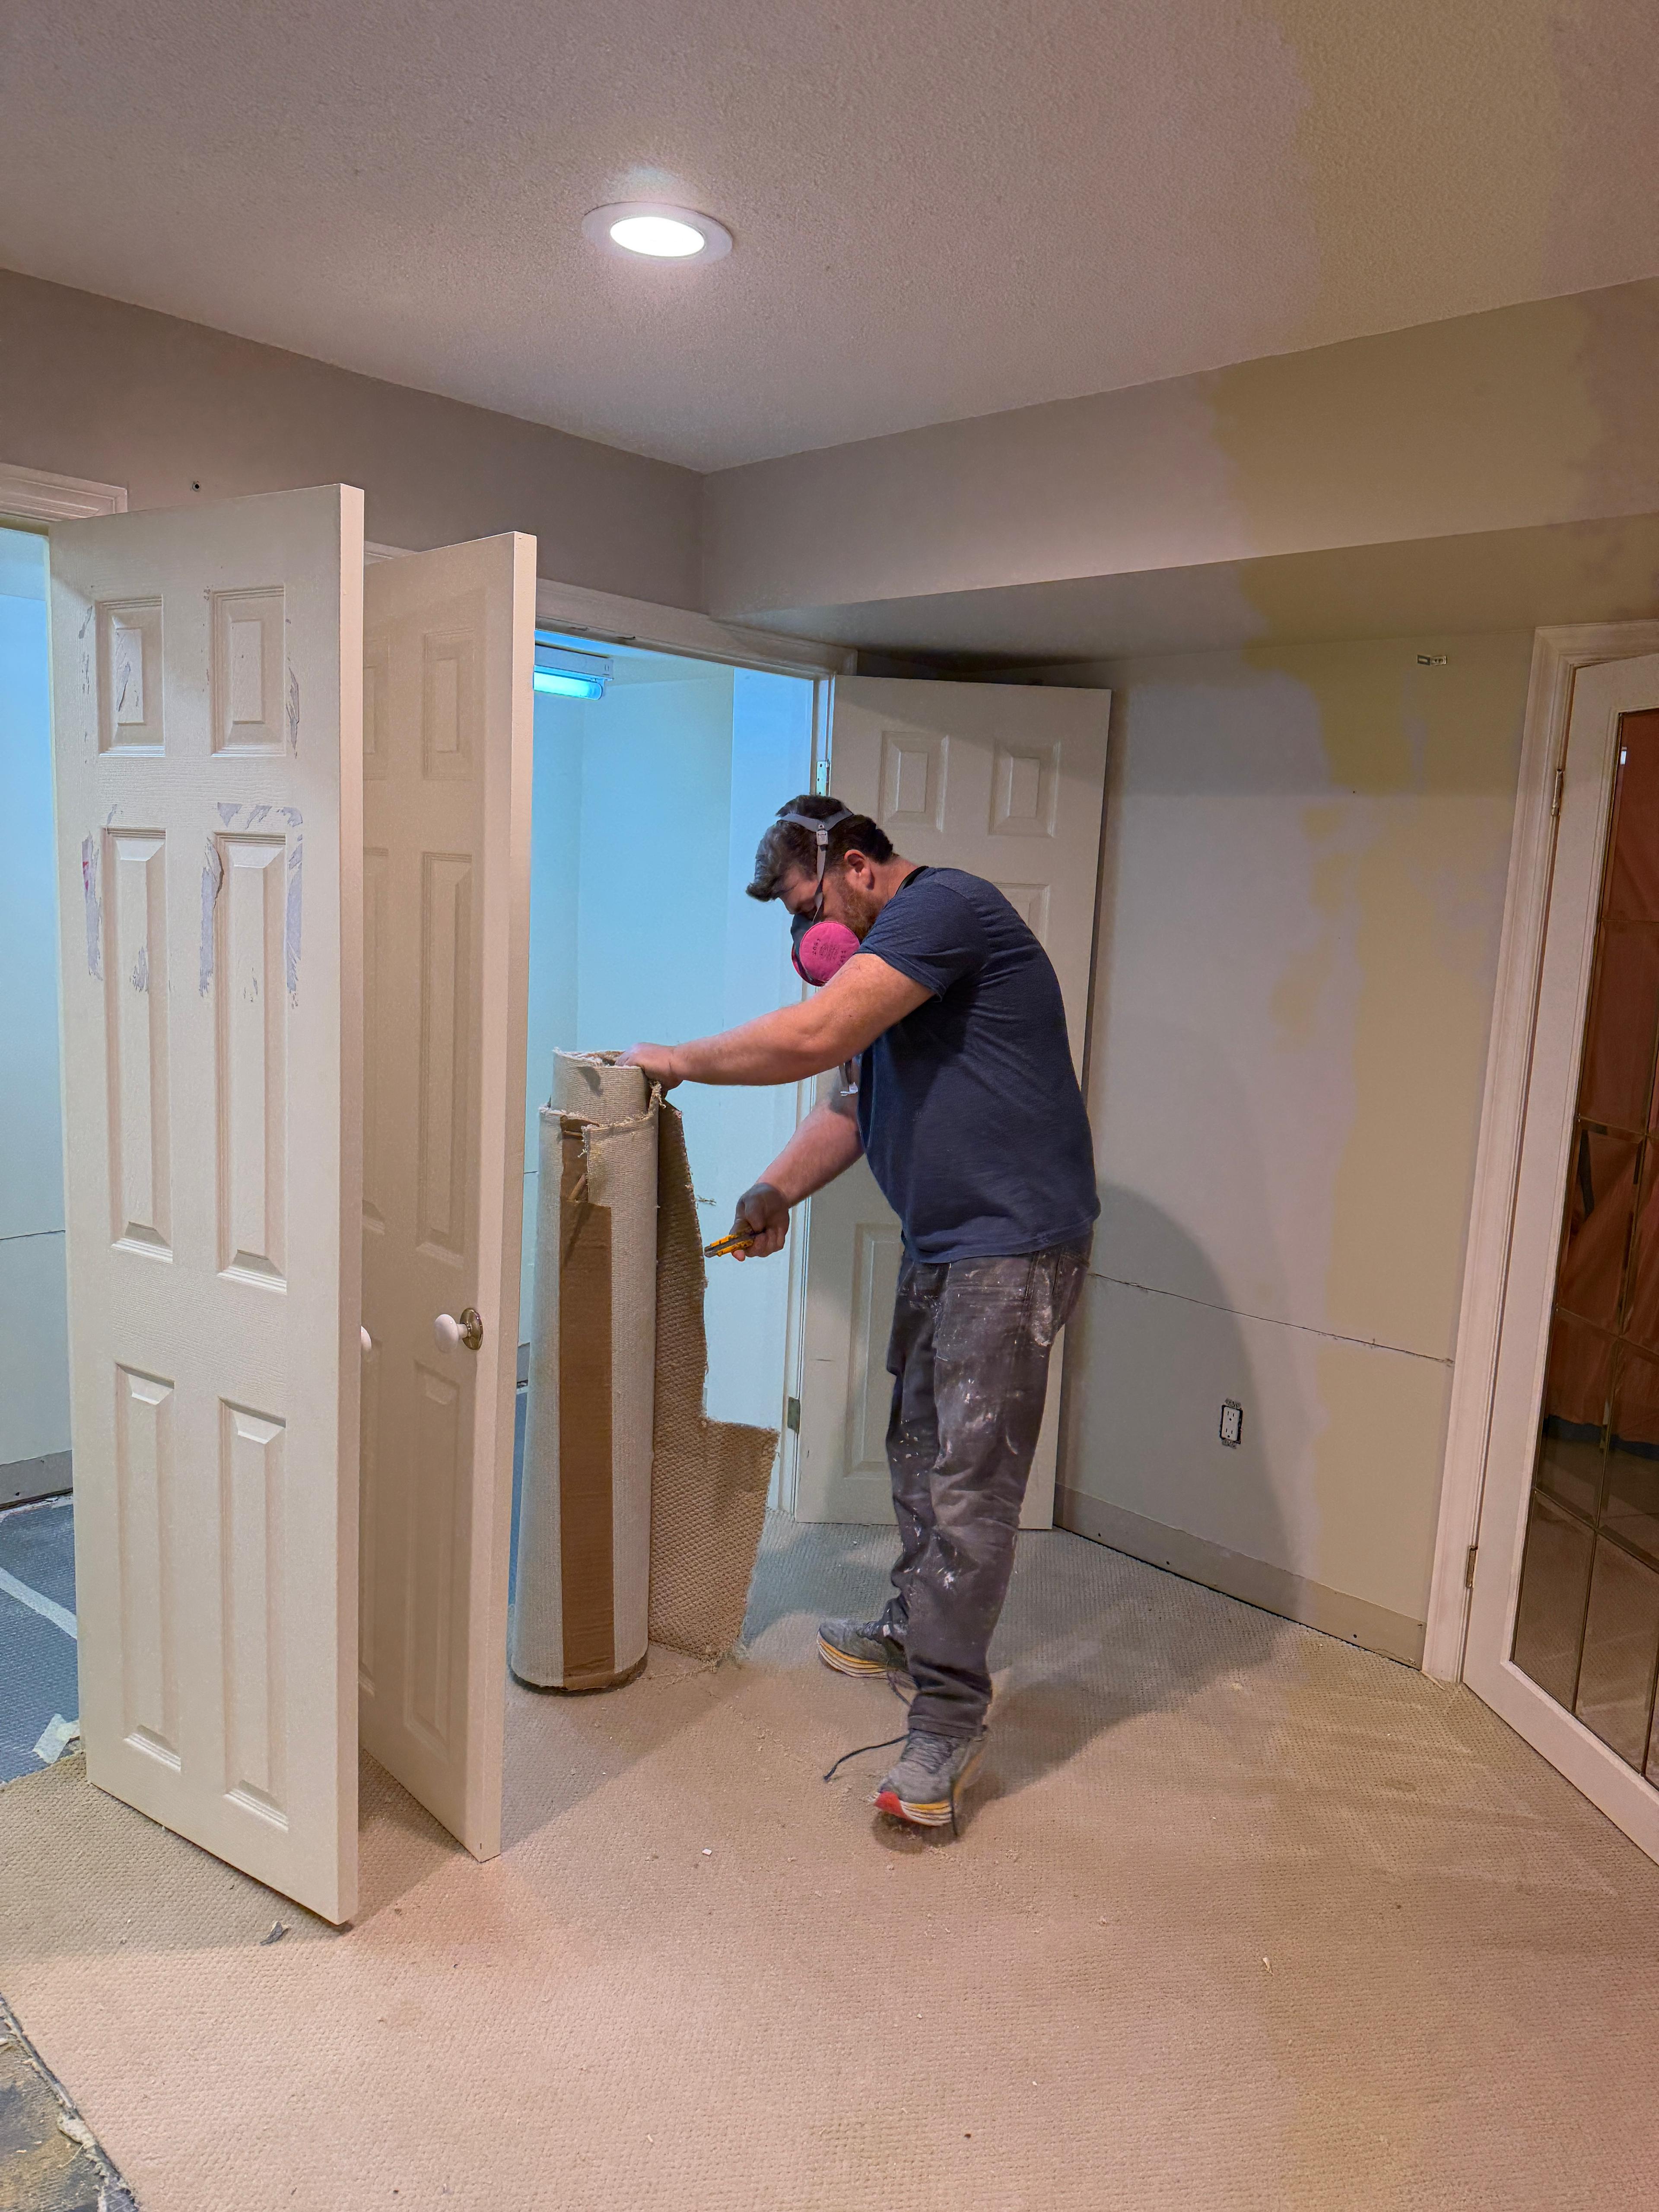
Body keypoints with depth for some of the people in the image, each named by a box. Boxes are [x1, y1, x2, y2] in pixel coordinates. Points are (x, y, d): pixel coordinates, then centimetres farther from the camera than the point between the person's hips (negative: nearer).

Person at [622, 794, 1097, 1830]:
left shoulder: (943, 904, -17)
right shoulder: (888, 959, 17)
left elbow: (812, 1038, -26)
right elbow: (857, 1101, 22)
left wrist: (679, 1060, -13)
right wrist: (779, 1189, 10)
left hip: (1014, 1241, -10)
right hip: (941, 1241, 10)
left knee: (971, 1475, -8)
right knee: (919, 1442, 20)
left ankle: (950, 1717, 2)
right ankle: (913, 1627, 38)